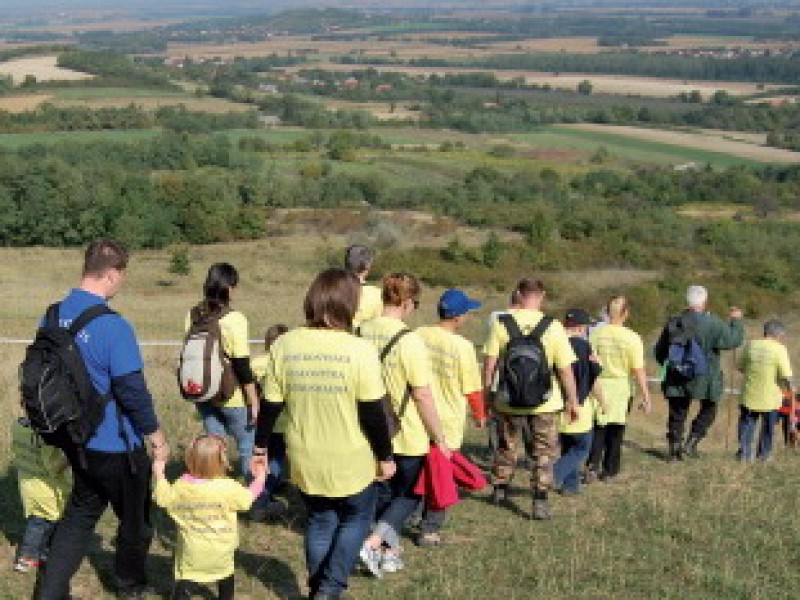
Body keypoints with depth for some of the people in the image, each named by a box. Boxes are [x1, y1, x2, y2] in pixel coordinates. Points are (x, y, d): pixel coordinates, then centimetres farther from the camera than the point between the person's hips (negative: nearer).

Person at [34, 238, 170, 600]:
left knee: (80, 513, 21)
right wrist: (156, 437, -9)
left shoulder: (54, 316, -2)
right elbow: (132, 390, -23)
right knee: (136, 518, 17)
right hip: (116, 445, -6)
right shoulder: (113, 326, -25)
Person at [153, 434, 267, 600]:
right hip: (220, 549, 1)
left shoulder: (181, 487, -15)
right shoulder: (229, 488, -20)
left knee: (184, 580, 5)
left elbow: (163, 499, -1)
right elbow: (247, 499, -6)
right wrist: (259, 479, 9)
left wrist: (159, 475, 12)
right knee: (225, 578, 26)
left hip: (192, 550, -1)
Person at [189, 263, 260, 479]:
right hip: (232, 398, -6)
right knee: (249, 447, 8)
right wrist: (254, 403, -8)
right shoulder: (234, 321, -18)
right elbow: (242, 368, -16)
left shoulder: (193, 316, 0)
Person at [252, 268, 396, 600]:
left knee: (319, 523, 22)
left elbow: (271, 405, -2)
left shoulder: (285, 344, -8)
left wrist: (260, 446, 13)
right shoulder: (360, 350, -19)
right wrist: (385, 456, 0)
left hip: (305, 460, 3)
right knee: (356, 518, 20)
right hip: (351, 461, -3)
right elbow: (373, 414, -13)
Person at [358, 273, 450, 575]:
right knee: (411, 494, 14)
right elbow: (423, 396, -19)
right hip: (408, 436, -5)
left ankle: (390, 553, 29)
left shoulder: (361, 333, -3)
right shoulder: (409, 340, -21)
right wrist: (440, 438, -9)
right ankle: (374, 544, -1)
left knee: (385, 491, 21)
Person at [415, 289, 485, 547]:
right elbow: (472, 388, -9)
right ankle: (430, 529, 15)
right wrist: (480, 415, 9)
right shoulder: (462, 346, -17)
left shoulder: (419, 336, -5)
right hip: (448, 421, -4)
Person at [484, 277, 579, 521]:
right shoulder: (553, 327, -11)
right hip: (544, 401, -2)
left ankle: (500, 490, 36)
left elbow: (489, 363, -6)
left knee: (506, 445, 22)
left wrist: (486, 394, 6)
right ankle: (540, 501, 8)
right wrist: (573, 401, 3)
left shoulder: (501, 323, -9)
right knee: (543, 451, 11)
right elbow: (565, 370, -8)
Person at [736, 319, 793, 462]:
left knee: (747, 424, 16)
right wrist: (789, 388, 1)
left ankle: (744, 451, 11)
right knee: (768, 426, 16)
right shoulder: (780, 349, -14)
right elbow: (786, 375, -16)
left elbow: (740, 367, 7)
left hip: (749, 395, 2)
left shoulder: (750, 345, -2)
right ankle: (764, 453, 25)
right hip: (770, 397, -2)